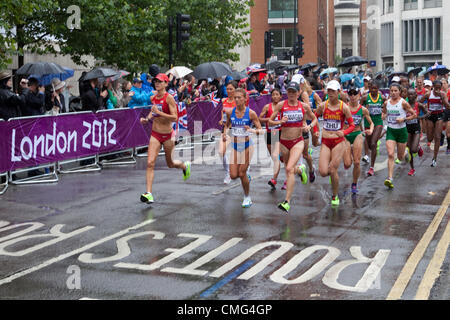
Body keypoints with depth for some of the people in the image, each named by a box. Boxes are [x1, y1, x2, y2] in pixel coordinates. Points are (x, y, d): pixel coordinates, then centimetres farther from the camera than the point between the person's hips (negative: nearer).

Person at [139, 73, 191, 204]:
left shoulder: (169, 98, -13)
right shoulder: (153, 98, 4)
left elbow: (175, 118, -20)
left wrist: (159, 112, -26)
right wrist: (147, 118, 6)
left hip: (167, 135, -4)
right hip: (155, 134, 4)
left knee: (170, 164, 13)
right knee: (150, 163, -12)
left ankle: (185, 166, 49)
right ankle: (149, 194, -13)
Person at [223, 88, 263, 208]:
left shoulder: (251, 113, -11)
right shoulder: (230, 112, -2)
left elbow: (261, 130, -9)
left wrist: (252, 130, -30)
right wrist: (225, 133, -3)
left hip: (247, 145, -3)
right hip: (234, 145, 3)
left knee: (242, 174, -3)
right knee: (233, 175, -3)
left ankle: (247, 197, 20)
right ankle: (246, 177, 33)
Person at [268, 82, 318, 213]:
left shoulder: (304, 106, -1)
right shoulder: (281, 105, -3)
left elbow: (315, 119, 15)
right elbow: (270, 122, -1)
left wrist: (309, 126, -6)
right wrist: (280, 122, -21)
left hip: (298, 142, -2)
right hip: (284, 142, 2)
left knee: (289, 169, -20)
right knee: (288, 169, 17)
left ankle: (287, 202, -19)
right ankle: (300, 169, 54)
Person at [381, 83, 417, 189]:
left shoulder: (403, 103, -9)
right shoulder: (386, 103, 2)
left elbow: (414, 115, -4)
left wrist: (404, 119, -17)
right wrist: (383, 116, -2)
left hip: (401, 130, -2)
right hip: (390, 130, 2)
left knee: (400, 157, 10)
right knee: (390, 154, -13)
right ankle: (390, 179, -16)